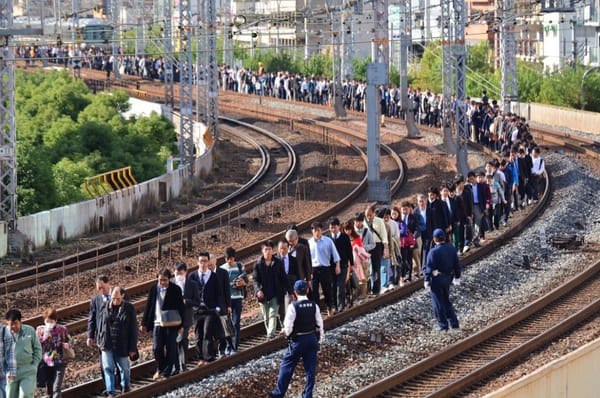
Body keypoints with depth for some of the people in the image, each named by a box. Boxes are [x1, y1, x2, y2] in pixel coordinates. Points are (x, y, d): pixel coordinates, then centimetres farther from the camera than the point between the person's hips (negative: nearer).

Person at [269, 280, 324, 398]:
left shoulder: (293, 306, -17)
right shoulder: (314, 305, -3)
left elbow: (288, 327, -16)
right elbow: (320, 325, 3)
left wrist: (285, 332, 7)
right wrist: (320, 340, 15)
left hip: (298, 340, -4)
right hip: (312, 339, 4)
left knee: (287, 366, 8)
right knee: (310, 369, 11)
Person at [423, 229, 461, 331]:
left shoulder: (434, 251, -20)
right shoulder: (451, 249, 0)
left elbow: (429, 268, -17)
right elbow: (457, 264, 8)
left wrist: (427, 280, -9)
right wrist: (457, 277, 18)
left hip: (437, 279, -6)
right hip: (448, 278, 6)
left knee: (438, 303, 4)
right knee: (446, 301, 21)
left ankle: (443, 325, 7)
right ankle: (454, 323, 19)